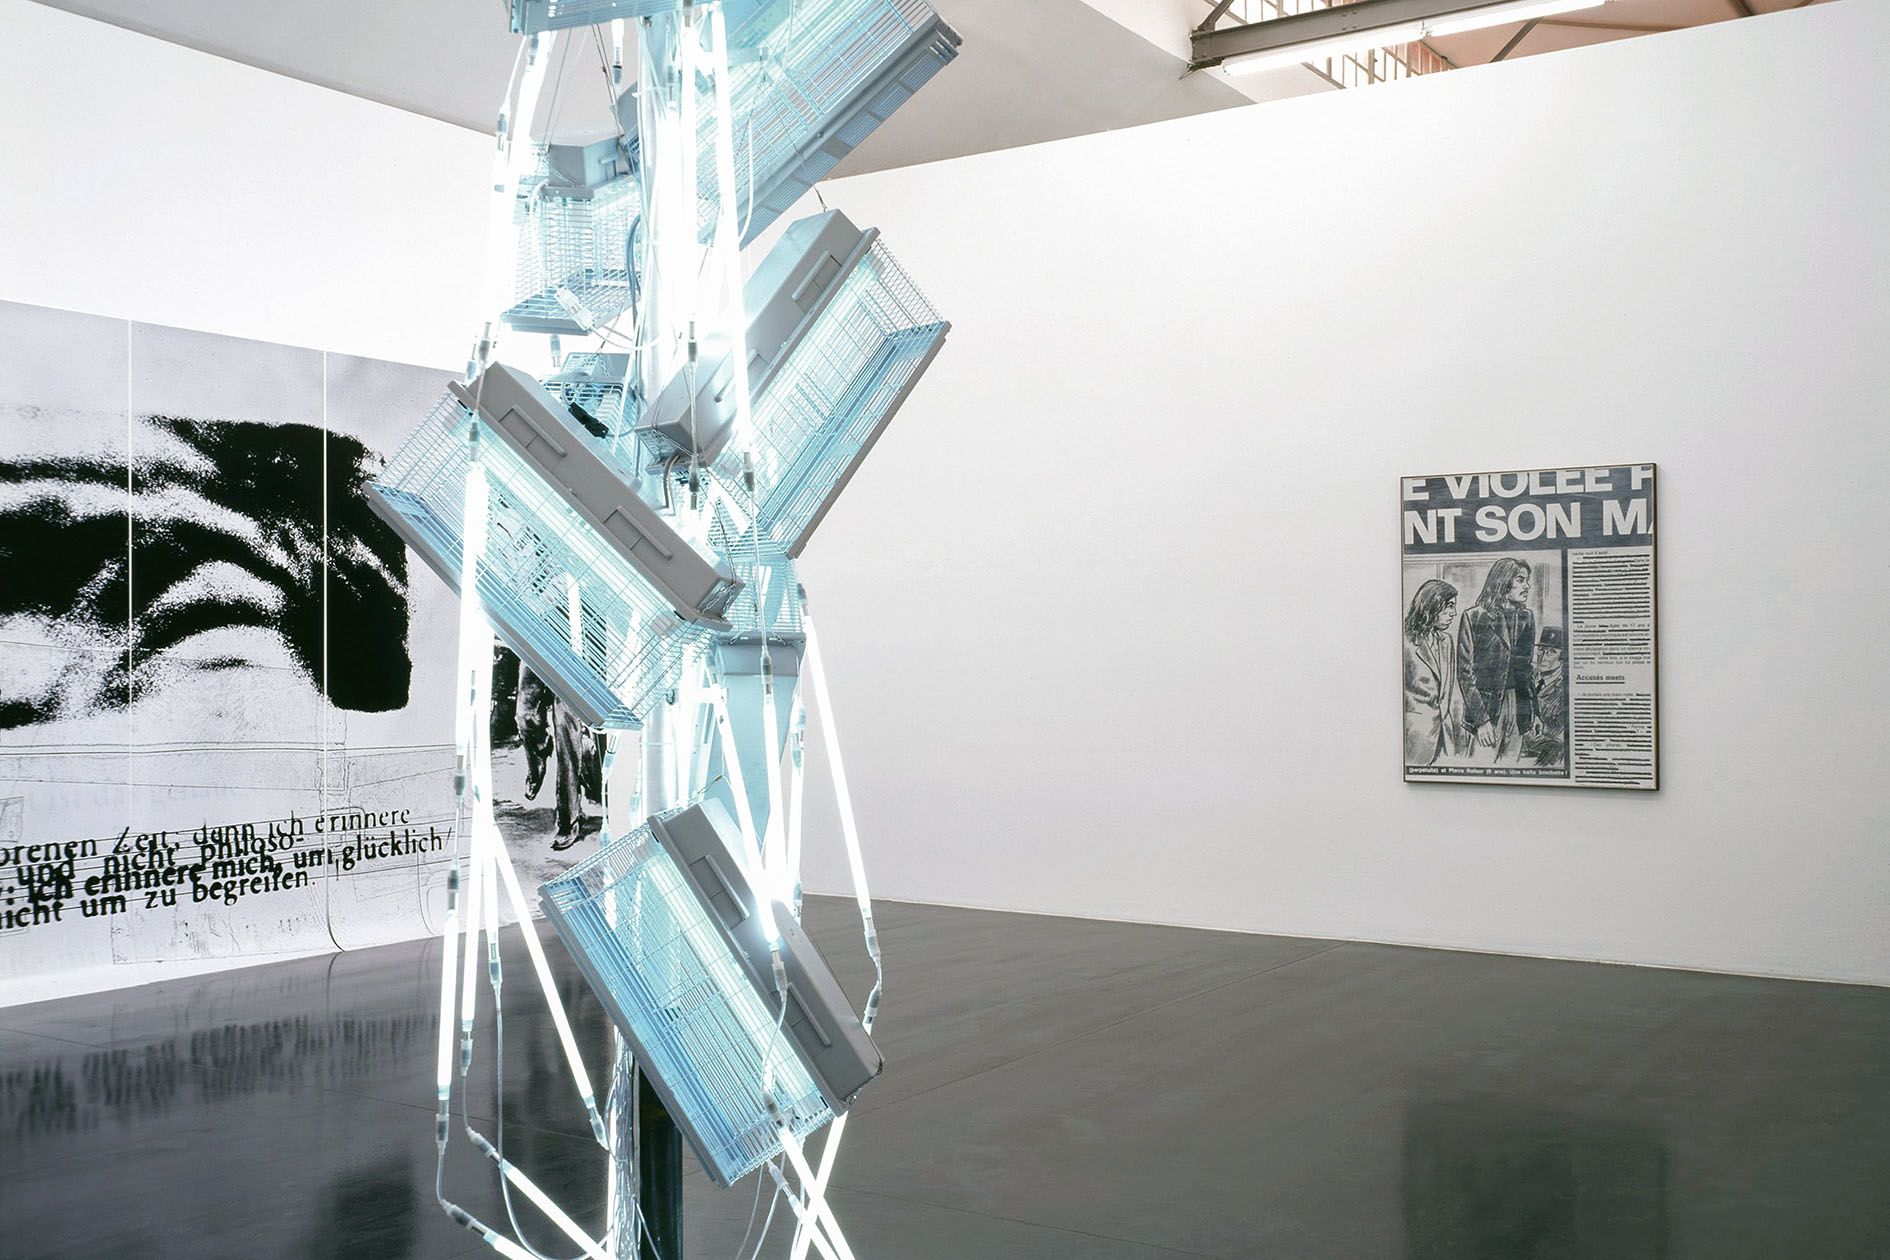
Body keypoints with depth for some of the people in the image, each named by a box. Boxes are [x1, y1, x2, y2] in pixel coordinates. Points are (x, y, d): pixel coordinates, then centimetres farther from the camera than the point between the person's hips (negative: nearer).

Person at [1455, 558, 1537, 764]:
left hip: (1519, 708, 5)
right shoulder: (1474, 617, -6)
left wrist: (1534, 712, 13)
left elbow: (1530, 667, 19)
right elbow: (1465, 672, -7)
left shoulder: (1527, 617, 12)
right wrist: (1480, 719, -13)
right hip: (1486, 706, -5)